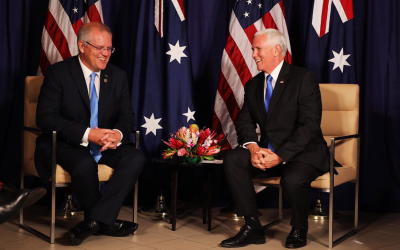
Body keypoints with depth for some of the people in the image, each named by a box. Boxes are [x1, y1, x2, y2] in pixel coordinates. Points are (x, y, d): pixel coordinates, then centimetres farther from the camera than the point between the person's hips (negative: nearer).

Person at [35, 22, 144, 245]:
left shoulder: (118, 76, 7)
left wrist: (118, 134, -19)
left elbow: (127, 116, 7)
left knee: (136, 158, -24)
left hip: (107, 143, 4)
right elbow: (46, 117, -14)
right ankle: (106, 222, -11)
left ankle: (95, 219, -24)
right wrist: (87, 134, -26)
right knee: (85, 164, -36)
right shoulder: (58, 73, -7)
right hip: (68, 144, -4)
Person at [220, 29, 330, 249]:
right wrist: (253, 148, -17)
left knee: (293, 180, -35)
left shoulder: (304, 78, -10)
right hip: (267, 152, 6)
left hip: (304, 152, -6)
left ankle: (299, 230, -2)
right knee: (232, 160, -19)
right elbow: (245, 122, 5)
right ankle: (253, 228, -10)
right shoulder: (253, 85, 11)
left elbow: (310, 125, -18)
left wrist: (280, 156, -25)